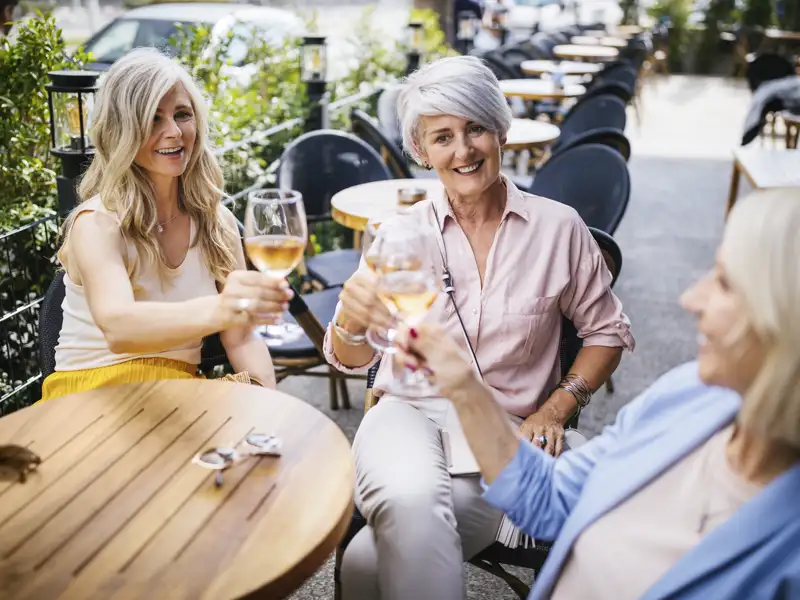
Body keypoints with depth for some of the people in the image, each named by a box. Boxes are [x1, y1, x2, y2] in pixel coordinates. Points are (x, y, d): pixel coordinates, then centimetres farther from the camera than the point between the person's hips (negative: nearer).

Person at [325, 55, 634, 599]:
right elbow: (353, 359, -4)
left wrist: (554, 411, -2)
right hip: (410, 413, 1)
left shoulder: (558, 227, 2)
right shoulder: (401, 233, 3)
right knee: (410, 500, -36)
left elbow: (608, 331, 12)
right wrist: (352, 318, -28)